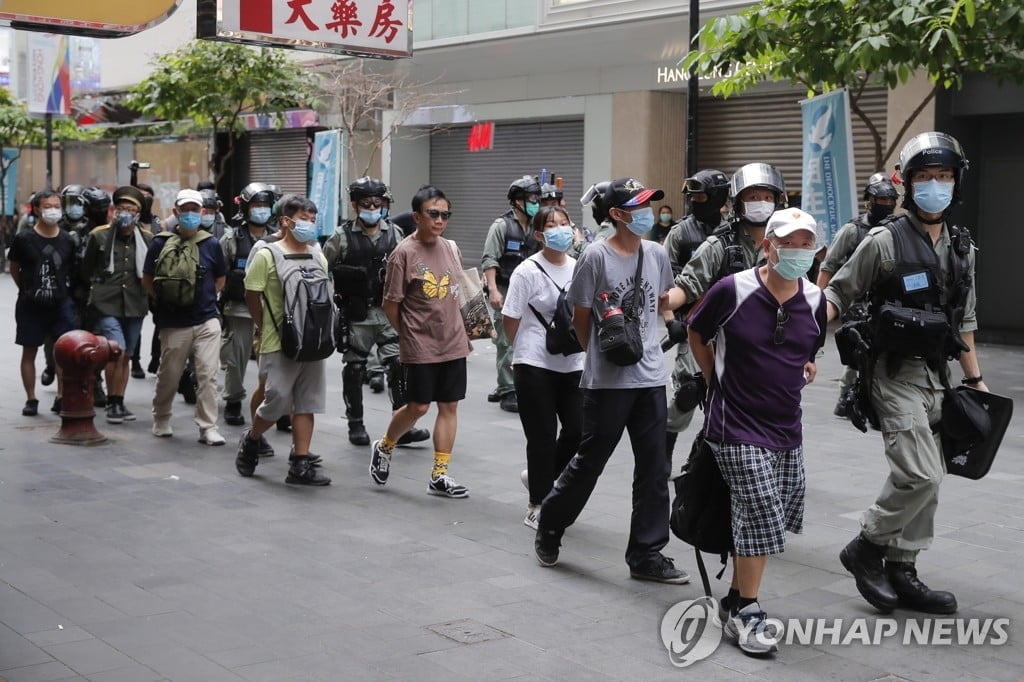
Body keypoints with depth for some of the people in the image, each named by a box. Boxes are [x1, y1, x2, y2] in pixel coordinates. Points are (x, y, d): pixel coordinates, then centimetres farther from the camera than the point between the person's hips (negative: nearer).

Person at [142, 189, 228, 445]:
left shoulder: (211, 244, 3)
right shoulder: (161, 243, -3)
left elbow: (220, 279, 16)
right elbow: (147, 280, 6)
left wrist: (203, 297, 8)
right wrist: (166, 299, 4)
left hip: (207, 321, 1)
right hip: (174, 323, -1)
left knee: (208, 375, -4)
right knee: (169, 376, 10)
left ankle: (208, 427, 3)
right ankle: (161, 419, 32)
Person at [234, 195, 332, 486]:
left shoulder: (318, 256, 10)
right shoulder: (267, 255, -7)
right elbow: (252, 296, -3)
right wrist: (268, 329, 2)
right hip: (279, 343, -5)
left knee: (307, 404, 5)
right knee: (276, 401, -4)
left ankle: (300, 464, 10)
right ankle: (250, 443, 24)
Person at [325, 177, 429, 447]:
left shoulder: (394, 233, 6)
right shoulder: (342, 236, -3)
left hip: (389, 312, 2)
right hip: (356, 315, -2)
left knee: (399, 365, -6)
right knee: (354, 369, 8)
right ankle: (355, 425, 21)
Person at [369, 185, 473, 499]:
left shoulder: (452, 249, 8)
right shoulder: (403, 253, -11)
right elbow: (390, 304, -7)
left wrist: (460, 329, 11)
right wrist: (409, 334, 1)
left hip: (454, 343, 6)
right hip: (420, 346, -6)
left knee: (449, 406, 5)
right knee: (418, 407, 0)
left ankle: (439, 476, 11)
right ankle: (383, 448, 28)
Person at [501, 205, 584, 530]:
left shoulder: (578, 268, 4)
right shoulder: (528, 271, -11)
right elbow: (510, 320, -4)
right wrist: (527, 350, 7)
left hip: (572, 364, 5)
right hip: (535, 366, -5)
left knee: (578, 429, 1)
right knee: (543, 436, 2)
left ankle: (539, 478, 28)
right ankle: (537, 507, 16)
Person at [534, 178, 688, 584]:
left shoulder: (657, 254, 5)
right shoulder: (596, 256, -10)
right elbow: (581, 318, -2)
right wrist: (601, 354, 7)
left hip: (650, 378, 5)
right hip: (607, 380, -5)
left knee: (654, 468, 5)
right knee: (590, 461, 6)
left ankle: (646, 555, 14)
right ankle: (549, 526, 29)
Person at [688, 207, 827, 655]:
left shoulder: (815, 302, 1)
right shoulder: (734, 291, -13)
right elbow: (696, 333, 3)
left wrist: (802, 372, 8)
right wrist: (718, 381, 5)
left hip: (787, 428, 6)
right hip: (737, 425, -6)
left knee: (765, 521, 12)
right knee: (761, 517, -12)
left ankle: (736, 597, 31)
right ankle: (745, 613, 3)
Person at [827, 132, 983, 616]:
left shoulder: (961, 247, 11)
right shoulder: (885, 242, -8)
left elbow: (963, 320, 18)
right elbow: (838, 295, -5)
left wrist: (975, 379, 16)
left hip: (937, 375, 7)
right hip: (895, 373, -7)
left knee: (924, 478, 8)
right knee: (920, 475, -15)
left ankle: (900, 571, 19)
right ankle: (866, 548, 4)